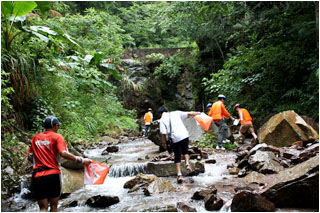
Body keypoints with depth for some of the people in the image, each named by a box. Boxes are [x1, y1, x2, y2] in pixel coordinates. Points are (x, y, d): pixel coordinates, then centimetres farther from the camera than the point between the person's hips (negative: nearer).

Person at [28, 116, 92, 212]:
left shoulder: (35, 138, 13)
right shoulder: (57, 137, -1)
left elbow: (30, 157, 14)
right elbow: (63, 153, -17)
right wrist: (80, 160, -17)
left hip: (37, 176, 3)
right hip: (53, 174, -3)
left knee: (43, 208, 4)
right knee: (54, 206, 14)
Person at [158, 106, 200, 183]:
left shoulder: (162, 119, 4)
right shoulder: (176, 113, 11)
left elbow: (163, 133, -4)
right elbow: (188, 114, 13)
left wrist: (163, 143, 7)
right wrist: (197, 113, 28)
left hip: (175, 138, -2)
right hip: (184, 135, 2)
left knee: (177, 157, 9)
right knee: (185, 151, 26)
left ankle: (179, 174, 1)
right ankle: (187, 164, 5)